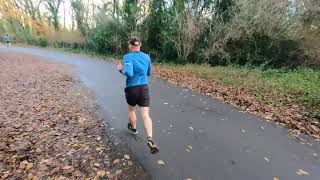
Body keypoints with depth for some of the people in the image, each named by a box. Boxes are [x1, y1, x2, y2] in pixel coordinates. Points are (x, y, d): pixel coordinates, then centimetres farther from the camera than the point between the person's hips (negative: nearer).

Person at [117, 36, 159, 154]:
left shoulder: (127, 57, -10)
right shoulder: (147, 57, 4)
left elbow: (129, 73, -22)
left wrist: (121, 69, -4)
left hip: (131, 89, -2)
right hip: (144, 88, 2)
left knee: (131, 109, 24)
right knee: (146, 114, -1)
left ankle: (134, 128, 47)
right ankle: (150, 139, -16)